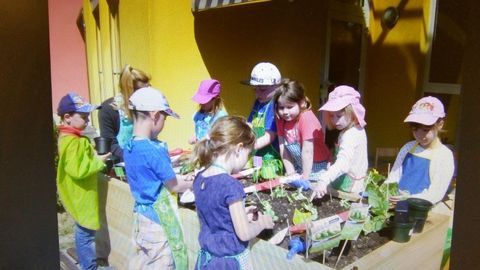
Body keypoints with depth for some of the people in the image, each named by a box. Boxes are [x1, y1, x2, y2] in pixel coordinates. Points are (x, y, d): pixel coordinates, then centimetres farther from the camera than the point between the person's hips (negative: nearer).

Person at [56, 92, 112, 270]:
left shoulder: (71, 138, 8)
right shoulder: (71, 142, -24)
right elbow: (77, 170, -30)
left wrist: (96, 157, 7)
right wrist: (99, 161, -21)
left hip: (82, 195, 11)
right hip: (80, 196, -11)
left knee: (83, 232, 21)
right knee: (86, 233, 0)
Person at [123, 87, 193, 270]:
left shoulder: (129, 147, 0)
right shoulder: (155, 150, -24)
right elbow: (174, 187, -14)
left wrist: (182, 178, 9)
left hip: (141, 214, 8)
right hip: (159, 219, -8)